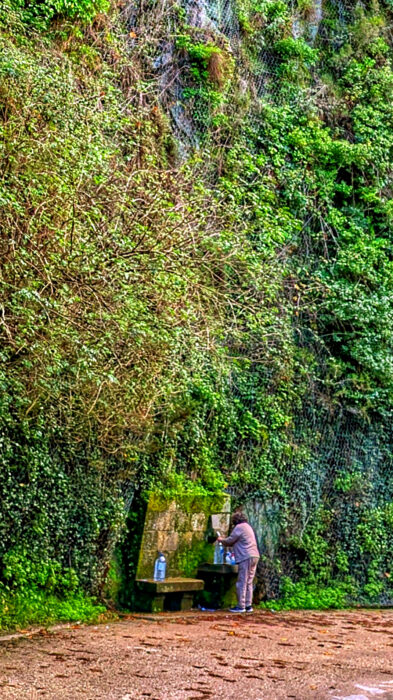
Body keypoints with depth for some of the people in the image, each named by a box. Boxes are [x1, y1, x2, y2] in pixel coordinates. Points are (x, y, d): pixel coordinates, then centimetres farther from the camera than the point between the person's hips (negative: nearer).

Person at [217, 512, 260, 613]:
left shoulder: (239, 527, -6)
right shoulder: (248, 527, 23)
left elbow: (229, 541, -4)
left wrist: (221, 540, 15)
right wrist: (225, 542, 31)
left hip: (246, 557, -9)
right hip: (254, 556, 9)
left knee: (242, 583, -6)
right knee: (249, 583, 11)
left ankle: (241, 606, -5)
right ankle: (248, 605, 12)